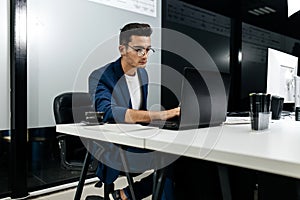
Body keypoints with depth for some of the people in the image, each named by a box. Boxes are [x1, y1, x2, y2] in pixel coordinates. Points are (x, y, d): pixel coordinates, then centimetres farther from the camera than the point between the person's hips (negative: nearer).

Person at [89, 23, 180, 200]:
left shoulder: (143, 73, 9)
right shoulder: (100, 77, -13)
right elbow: (108, 112, -32)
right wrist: (160, 115, -41)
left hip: (137, 143, 8)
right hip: (112, 151, -7)